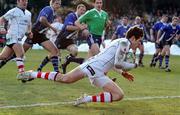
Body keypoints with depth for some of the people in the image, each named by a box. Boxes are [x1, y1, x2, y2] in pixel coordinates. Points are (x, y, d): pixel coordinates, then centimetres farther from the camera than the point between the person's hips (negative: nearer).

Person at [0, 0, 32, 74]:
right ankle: (21, 72, -25)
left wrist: (29, 32, 15)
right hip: (13, 36, -7)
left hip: (19, 38, 7)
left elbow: (29, 24, 32)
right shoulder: (13, 11, -4)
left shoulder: (28, 13, 16)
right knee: (20, 54, -22)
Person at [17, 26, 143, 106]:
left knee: (63, 78, 12)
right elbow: (118, 63, -13)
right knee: (119, 95, -13)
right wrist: (134, 65, 1)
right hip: (96, 70, -9)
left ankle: (32, 74, 11)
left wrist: (123, 73, 29)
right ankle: (88, 99, -18)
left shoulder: (120, 41, 24)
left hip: (90, 63, 9)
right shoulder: (124, 42, -6)